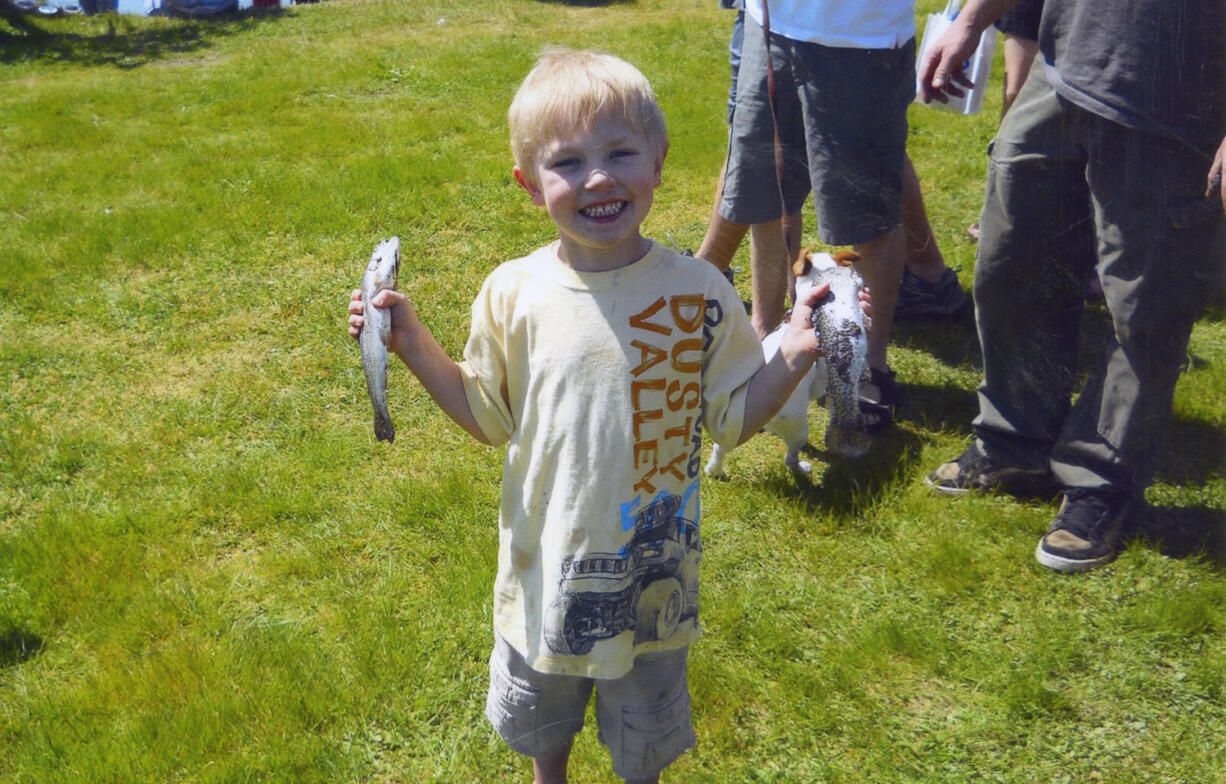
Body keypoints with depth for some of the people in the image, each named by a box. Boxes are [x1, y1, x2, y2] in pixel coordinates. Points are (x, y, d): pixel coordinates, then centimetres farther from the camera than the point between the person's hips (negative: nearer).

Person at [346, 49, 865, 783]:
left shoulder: (696, 291, -14)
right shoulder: (514, 294, -12)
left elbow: (733, 417, -7)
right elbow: (488, 417, 0)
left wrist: (792, 360, -23)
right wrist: (411, 343, -10)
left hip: (656, 570, -1)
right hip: (547, 565, 1)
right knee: (539, 714, 28)